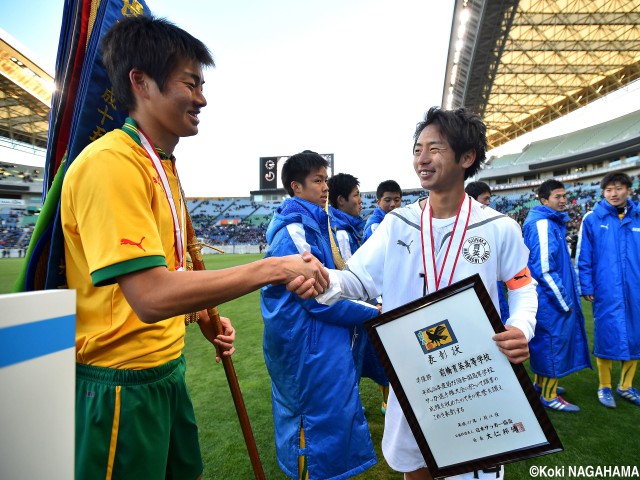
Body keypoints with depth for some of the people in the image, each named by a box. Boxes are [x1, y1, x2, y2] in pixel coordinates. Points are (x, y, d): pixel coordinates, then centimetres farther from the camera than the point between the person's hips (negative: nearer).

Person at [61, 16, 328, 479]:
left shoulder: (163, 165, 10)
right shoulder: (110, 163, -21)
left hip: (167, 367, 9)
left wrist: (205, 317, 4)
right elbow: (151, 296, -31)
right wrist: (273, 268, -29)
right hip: (122, 383, -8)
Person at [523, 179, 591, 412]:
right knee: (554, 340, 0)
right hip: (550, 299, -10)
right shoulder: (542, 225, -19)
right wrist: (564, 301, -17)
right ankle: (549, 395, 15)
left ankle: (541, 382, 36)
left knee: (546, 339, 20)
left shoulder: (553, 223, 13)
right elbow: (543, 269, -24)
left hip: (554, 297, 10)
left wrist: (567, 297, 17)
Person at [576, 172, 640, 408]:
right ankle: (605, 386, 22)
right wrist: (586, 287, -6)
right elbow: (583, 257, -3)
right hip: (606, 291, -3)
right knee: (607, 337, 4)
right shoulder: (592, 219, -3)